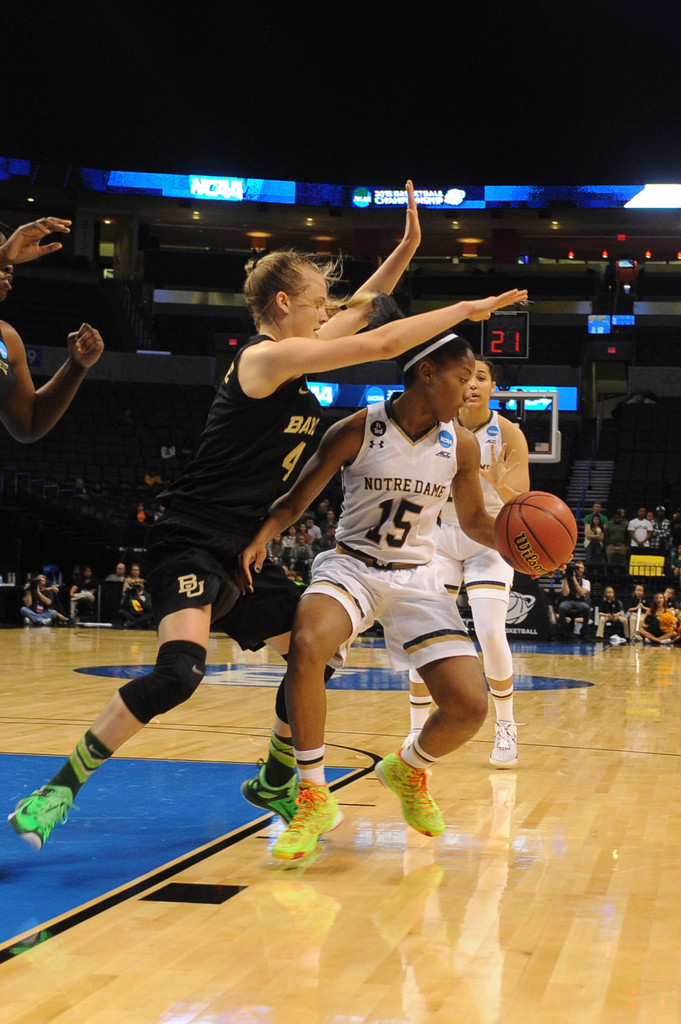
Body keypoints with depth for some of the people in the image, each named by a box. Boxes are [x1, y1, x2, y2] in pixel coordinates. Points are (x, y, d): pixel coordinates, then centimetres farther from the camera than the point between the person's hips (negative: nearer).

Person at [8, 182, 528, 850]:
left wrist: (406, 249, 21)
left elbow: (360, 314, 27)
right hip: (191, 543, -10)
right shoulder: (267, 357, -14)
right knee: (180, 670, -27)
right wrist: (465, 309, -7)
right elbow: (380, 345, -17)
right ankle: (57, 791, -16)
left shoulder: (289, 356, 12)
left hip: (243, 552, 10)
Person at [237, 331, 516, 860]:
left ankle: (408, 768, 25)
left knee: (470, 707, -12)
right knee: (306, 648, -36)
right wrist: (261, 536, -22)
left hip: (416, 577, 3)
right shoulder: (355, 432, -11)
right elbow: (296, 499, -3)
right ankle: (315, 798, -19)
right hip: (351, 565, -3)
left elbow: (475, 521, 12)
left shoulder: (461, 446, -2)